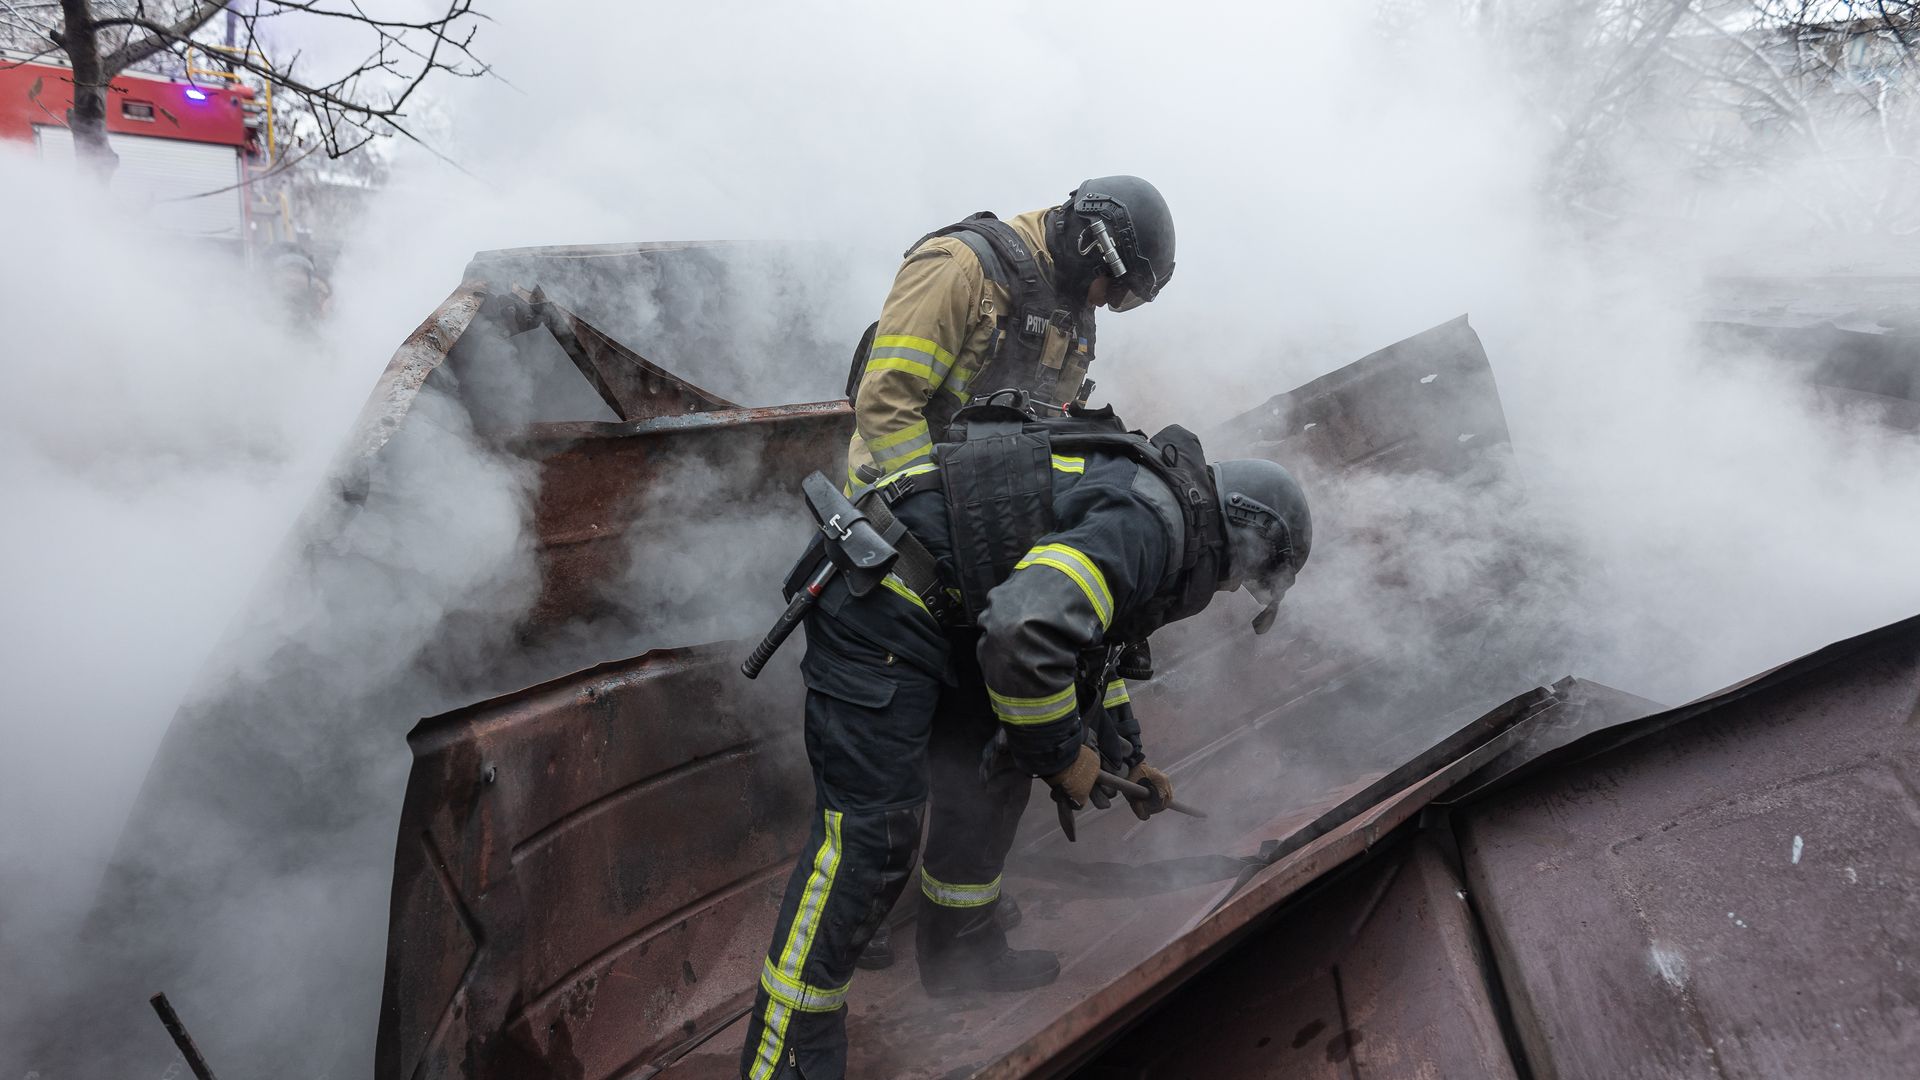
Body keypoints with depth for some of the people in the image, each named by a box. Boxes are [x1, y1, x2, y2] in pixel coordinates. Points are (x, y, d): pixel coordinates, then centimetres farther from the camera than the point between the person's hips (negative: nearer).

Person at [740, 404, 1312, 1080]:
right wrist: (1063, 756, -14)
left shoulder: (1148, 488, 18)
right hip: (878, 605, -11)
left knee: (990, 775, 20)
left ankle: (960, 953, 38)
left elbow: (1092, 643, 33)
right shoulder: (1154, 520, -17)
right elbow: (1025, 636, -31)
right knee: (869, 834, -11)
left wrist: (1124, 755, 35)